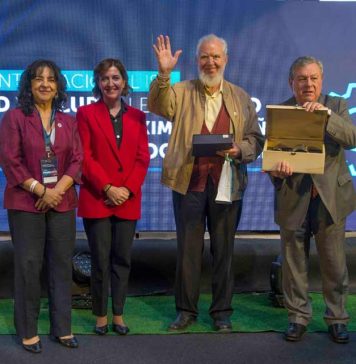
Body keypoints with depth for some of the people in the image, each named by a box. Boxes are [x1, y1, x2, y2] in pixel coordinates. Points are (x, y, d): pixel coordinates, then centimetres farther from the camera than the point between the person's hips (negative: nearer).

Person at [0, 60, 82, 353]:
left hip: (62, 203, 3)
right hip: (26, 203, -3)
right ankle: (28, 331, 10)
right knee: (29, 265, -1)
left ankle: (62, 328, 15)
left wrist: (57, 190, -11)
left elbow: (77, 160, 5)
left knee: (62, 264, 5)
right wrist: (40, 190, -13)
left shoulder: (68, 122, 12)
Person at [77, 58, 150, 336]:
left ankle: (118, 314, 17)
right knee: (101, 260, 2)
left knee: (122, 259, 7)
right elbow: (85, 157, -4)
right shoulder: (86, 113, 2)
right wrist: (108, 188, -13)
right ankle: (101, 315, 14)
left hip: (128, 200, 3)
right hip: (96, 199, -2)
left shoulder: (137, 116, 11)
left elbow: (143, 158, 6)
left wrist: (128, 189, -8)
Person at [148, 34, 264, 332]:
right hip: (189, 182, -1)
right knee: (188, 249, 6)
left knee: (224, 249, 8)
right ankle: (186, 310, 20)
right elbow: (159, 106, -13)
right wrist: (164, 74, -26)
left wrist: (239, 149, -10)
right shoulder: (182, 92, 6)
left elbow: (255, 138, 10)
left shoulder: (240, 97, 11)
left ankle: (222, 311, 21)